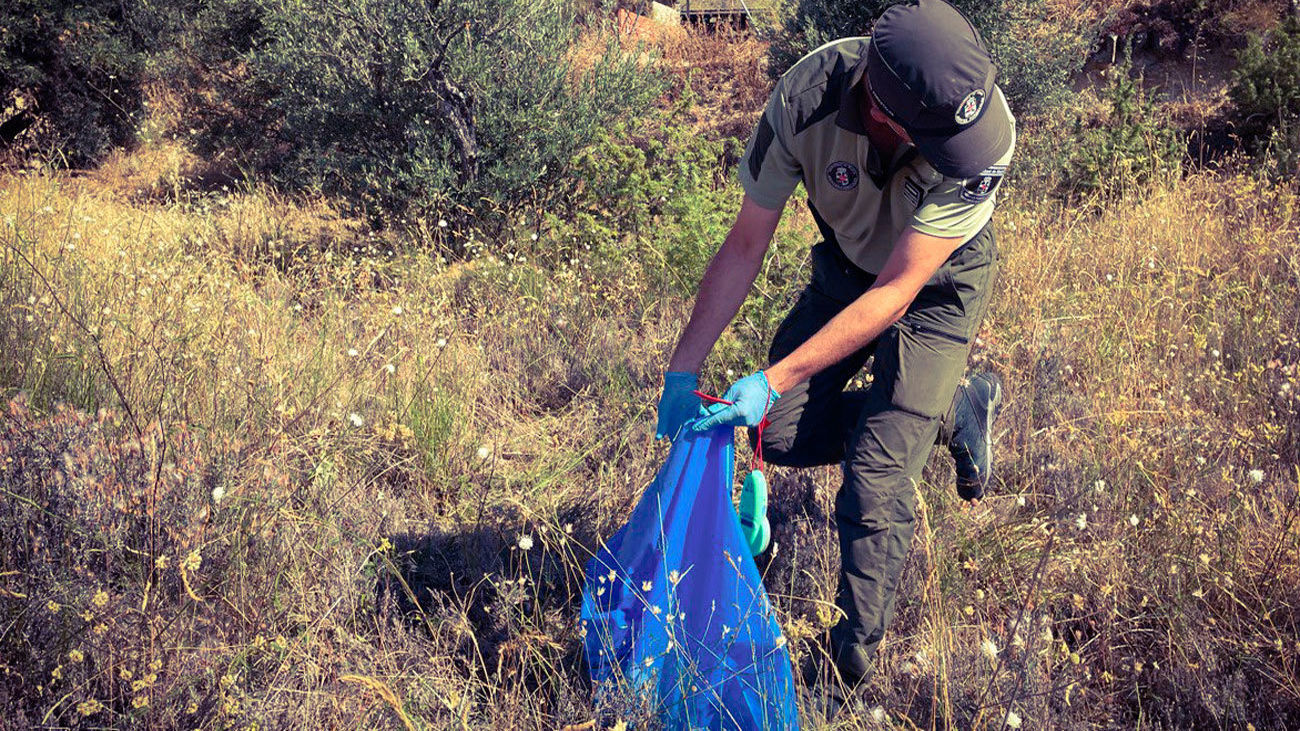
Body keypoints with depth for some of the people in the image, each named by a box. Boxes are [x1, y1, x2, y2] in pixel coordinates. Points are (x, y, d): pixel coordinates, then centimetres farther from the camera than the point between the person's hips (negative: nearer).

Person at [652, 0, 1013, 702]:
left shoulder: (987, 129, -37)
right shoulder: (806, 96, -31)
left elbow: (897, 293, -33)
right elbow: (745, 246, -18)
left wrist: (774, 381, -37)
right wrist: (681, 372, -20)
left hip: (936, 287, -3)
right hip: (844, 268, 4)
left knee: (874, 476, -11)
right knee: (781, 435, -1)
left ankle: (857, 646, 13)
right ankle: (956, 408, 17)